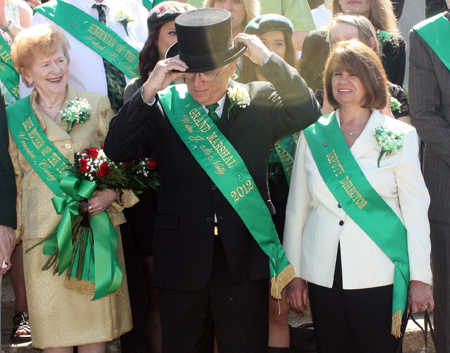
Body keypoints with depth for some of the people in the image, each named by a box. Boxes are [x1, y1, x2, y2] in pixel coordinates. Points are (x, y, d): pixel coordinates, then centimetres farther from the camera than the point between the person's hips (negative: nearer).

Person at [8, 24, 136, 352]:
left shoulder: (97, 106, 3)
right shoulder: (15, 116, 7)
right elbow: (15, 177, 15)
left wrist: (111, 193, -12)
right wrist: (15, 226, 13)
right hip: (44, 237, 1)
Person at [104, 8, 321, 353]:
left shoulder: (259, 101, 3)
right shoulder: (164, 106, 2)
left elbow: (307, 111, -10)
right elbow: (116, 150, -6)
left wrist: (266, 59, -15)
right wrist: (148, 91, -17)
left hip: (244, 258, -1)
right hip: (182, 259, 1)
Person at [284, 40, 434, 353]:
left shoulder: (400, 137, 2)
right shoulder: (312, 135, 8)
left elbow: (415, 211, 2)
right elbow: (297, 208, 12)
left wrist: (420, 277, -2)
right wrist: (294, 272, 10)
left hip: (380, 277, -2)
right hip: (323, 276, 2)